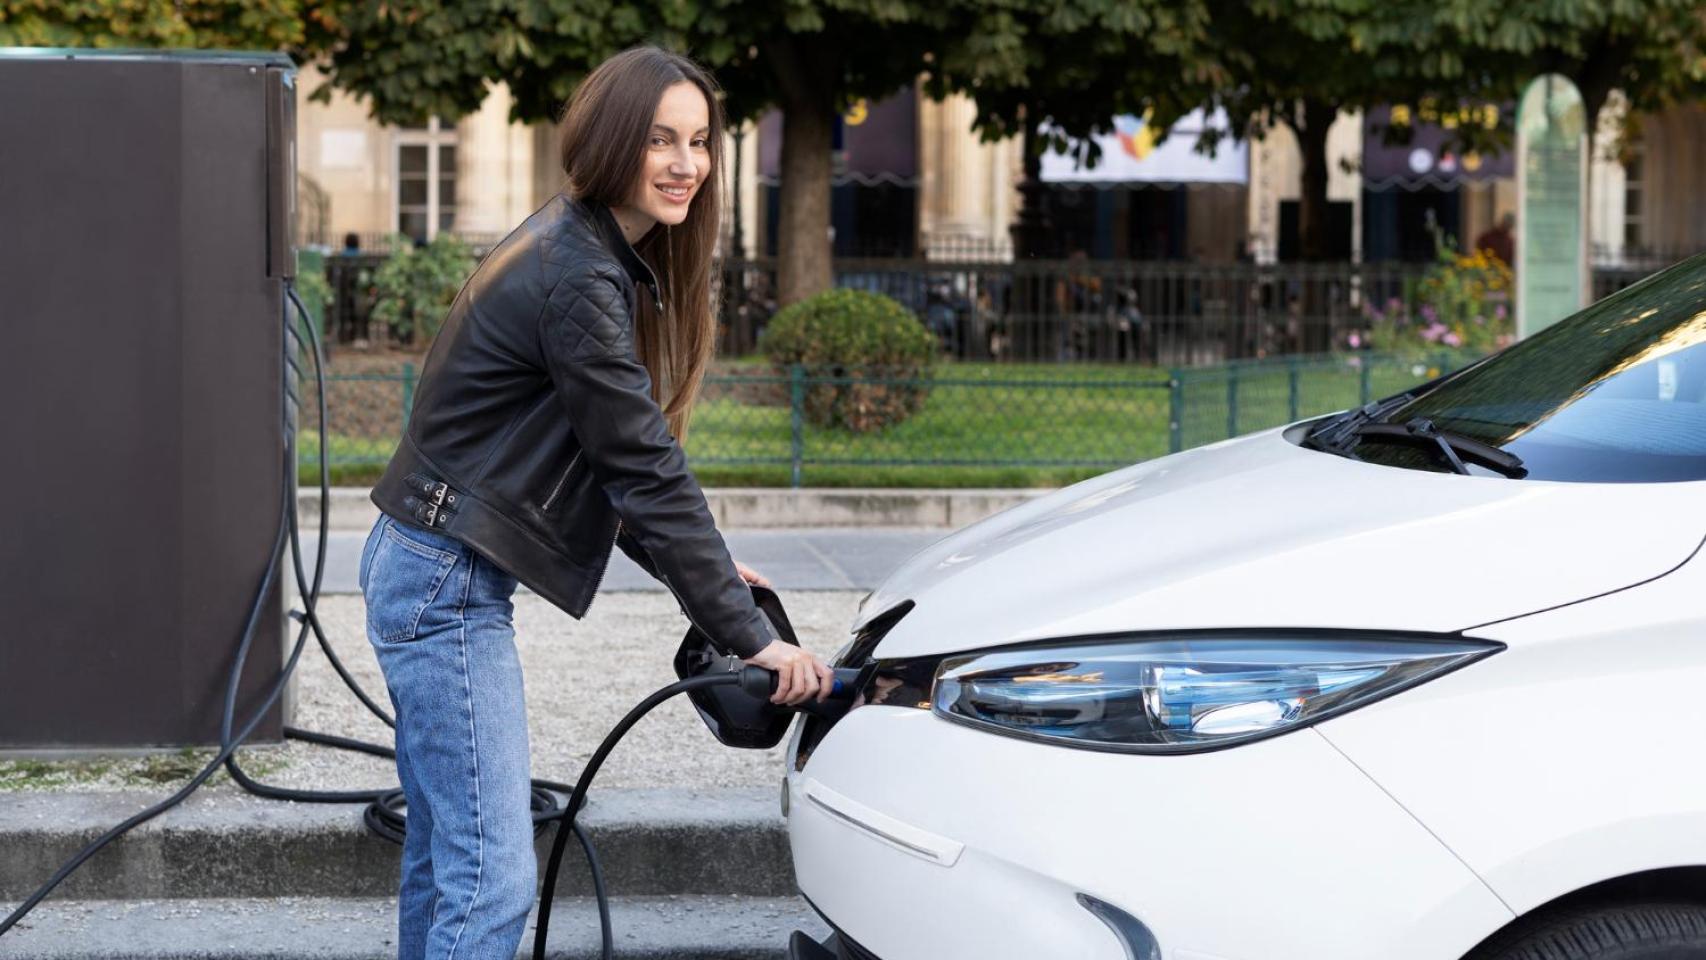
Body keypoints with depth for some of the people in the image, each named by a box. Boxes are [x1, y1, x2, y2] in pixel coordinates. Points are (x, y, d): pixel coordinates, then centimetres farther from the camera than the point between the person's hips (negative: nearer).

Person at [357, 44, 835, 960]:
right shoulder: (578, 280, -19)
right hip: (447, 585, -11)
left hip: (431, 571, 11)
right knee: (491, 878, -12)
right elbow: (645, 470, -20)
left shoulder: (583, 250, 12)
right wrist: (749, 635, -16)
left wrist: (697, 564, 11)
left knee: (444, 855, 17)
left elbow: (620, 460, 17)